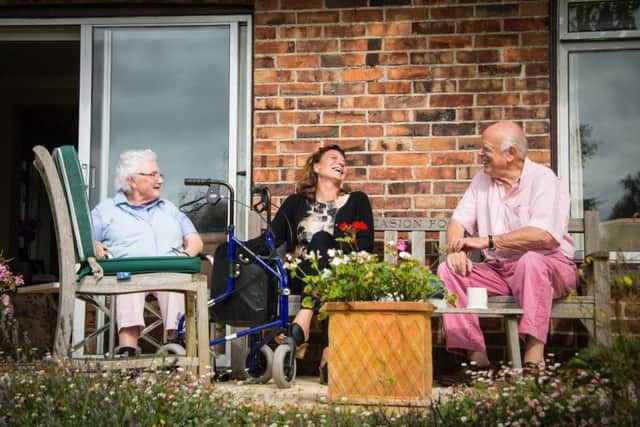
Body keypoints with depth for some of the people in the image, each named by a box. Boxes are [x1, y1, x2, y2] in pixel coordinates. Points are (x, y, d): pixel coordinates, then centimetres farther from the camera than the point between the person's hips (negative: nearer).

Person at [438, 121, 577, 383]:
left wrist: (487, 241, -24)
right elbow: (458, 222, 8)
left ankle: (534, 361, -40)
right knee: (448, 270, -15)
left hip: (548, 267, -6)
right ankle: (477, 359, -23)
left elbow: (544, 236, -26)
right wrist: (456, 249, -16)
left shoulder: (543, 179, -11)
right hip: (497, 270, 6)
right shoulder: (482, 180, 10)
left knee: (530, 260, -38)